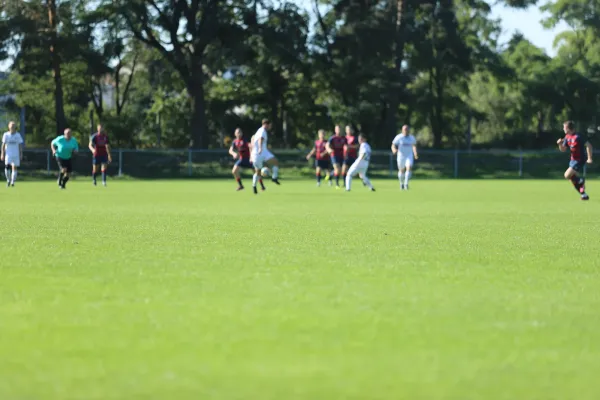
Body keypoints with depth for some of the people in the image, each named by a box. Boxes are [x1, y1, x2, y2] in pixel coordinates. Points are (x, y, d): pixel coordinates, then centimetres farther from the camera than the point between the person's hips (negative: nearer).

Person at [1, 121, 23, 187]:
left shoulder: (18, 135, 1)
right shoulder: (6, 135, 0)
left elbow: (20, 145, 4)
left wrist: (21, 154, -1)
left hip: (16, 154, 1)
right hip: (8, 154, -1)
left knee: (14, 167, -1)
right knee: (7, 166, -14)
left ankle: (12, 182, 6)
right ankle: (8, 180, 6)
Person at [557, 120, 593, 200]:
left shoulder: (578, 137, -20)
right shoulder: (567, 137, 6)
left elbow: (588, 145, -19)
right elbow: (563, 149, 11)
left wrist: (589, 158, -18)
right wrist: (560, 144, -10)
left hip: (579, 161, -9)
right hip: (573, 160, 9)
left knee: (567, 175, -19)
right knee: (573, 179, 11)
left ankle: (581, 181, 3)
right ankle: (583, 194, 21)